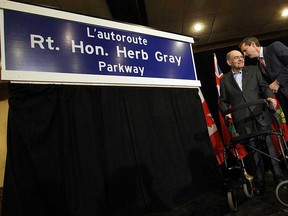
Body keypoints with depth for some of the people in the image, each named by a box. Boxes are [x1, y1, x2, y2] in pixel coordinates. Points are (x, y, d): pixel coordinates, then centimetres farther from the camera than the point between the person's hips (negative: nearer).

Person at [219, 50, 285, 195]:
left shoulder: (253, 70, 13)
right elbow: (223, 101, 10)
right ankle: (259, 182, 16)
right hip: (242, 120, 0)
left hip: (261, 115, 1)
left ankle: (279, 178, 18)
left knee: (269, 145, 2)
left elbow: (264, 86, 9)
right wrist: (226, 112, -8)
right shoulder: (224, 80, 10)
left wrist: (270, 96, -12)